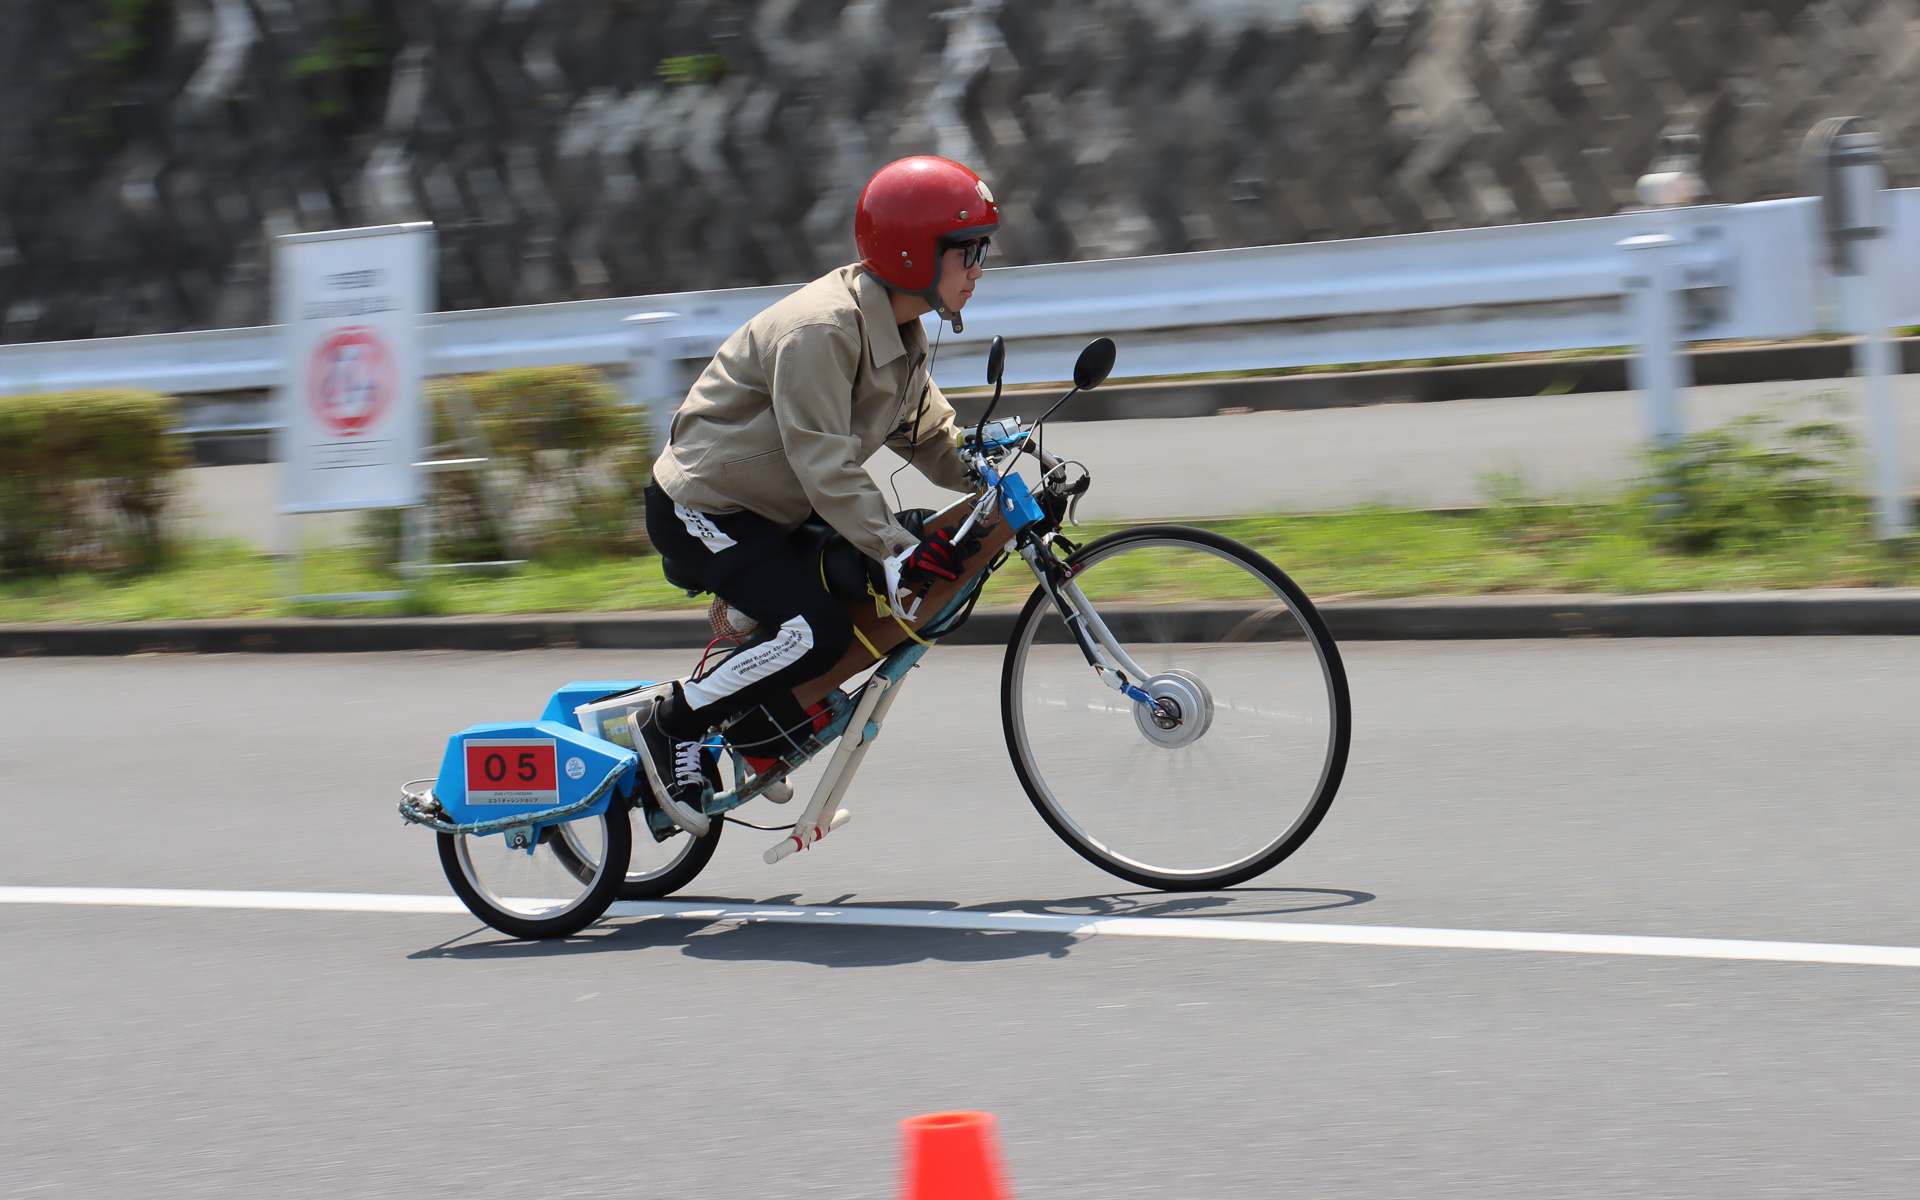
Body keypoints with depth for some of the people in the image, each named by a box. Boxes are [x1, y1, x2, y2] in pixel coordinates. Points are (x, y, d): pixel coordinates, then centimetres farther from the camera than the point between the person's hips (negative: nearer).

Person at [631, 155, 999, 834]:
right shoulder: (819, 330, -27)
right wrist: (897, 550, -33)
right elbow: (825, 465, -30)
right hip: (701, 509, -10)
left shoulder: (899, 333, 5)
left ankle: (759, 733, 16)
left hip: (770, 510, 10)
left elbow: (929, 434, 8)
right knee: (817, 632, -23)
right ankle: (671, 722, -6)